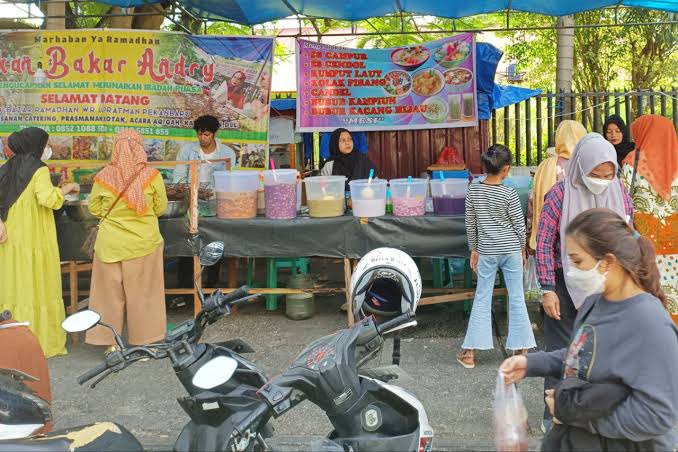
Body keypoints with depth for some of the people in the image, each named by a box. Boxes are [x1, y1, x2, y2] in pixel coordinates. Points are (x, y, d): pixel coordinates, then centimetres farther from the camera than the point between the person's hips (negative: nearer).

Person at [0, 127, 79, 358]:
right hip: (34, 240, -6)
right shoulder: (38, 169, -12)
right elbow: (48, 199, -25)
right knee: (37, 289, 2)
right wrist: (67, 188, -9)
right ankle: (44, 343, 9)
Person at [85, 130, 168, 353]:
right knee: (142, 292, 10)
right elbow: (161, 208, -1)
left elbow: (95, 209, 3)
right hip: (143, 242, -1)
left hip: (111, 244, 1)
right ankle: (143, 341, 19)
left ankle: (110, 342, 20)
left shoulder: (103, 177, -8)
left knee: (110, 292, 12)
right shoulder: (152, 176, -12)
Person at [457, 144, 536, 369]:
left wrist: (474, 249, 14)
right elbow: (519, 225, -6)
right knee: (516, 299, 9)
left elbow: (470, 224, 3)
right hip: (510, 250, -2)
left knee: (482, 299, 9)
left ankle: (470, 352, 10)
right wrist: (522, 249, 10)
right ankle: (521, 349, 16)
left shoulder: (473, 191, -3)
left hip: (486, 251, 2)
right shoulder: (509, 194, -12)